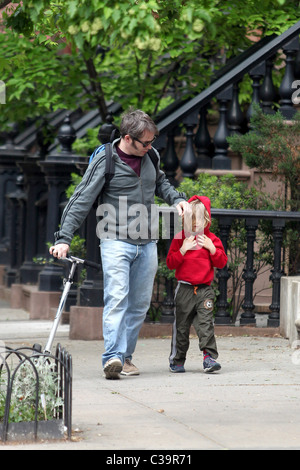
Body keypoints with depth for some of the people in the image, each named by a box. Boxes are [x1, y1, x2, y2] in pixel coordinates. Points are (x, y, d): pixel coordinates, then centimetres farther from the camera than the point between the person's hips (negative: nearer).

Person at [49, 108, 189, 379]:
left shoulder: (150, 157, 8)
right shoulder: (105, 161, -9)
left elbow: (160, 182, 30)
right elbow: (82, 201, -8)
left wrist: (176, 198, 10)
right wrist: (64, 238, -14)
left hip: (146, 243, 6)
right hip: (116, 241, -6)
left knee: (140, 303, 6)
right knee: (117, 297, -18)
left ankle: (126, 356, 15)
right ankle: (113, 357, -26)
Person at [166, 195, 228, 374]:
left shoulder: (212, 239, 7)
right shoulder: (179, 238, 4)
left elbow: (222, 262, 4)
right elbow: (171, 263, -2)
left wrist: (212, 248, -10)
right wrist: (183, 249, -14)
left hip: (205, 289, 0)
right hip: (185, 289, 0)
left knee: (206, 323, -11)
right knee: (181, 325, 5)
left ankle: (209, 357, -13)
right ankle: (177, 360, 16)